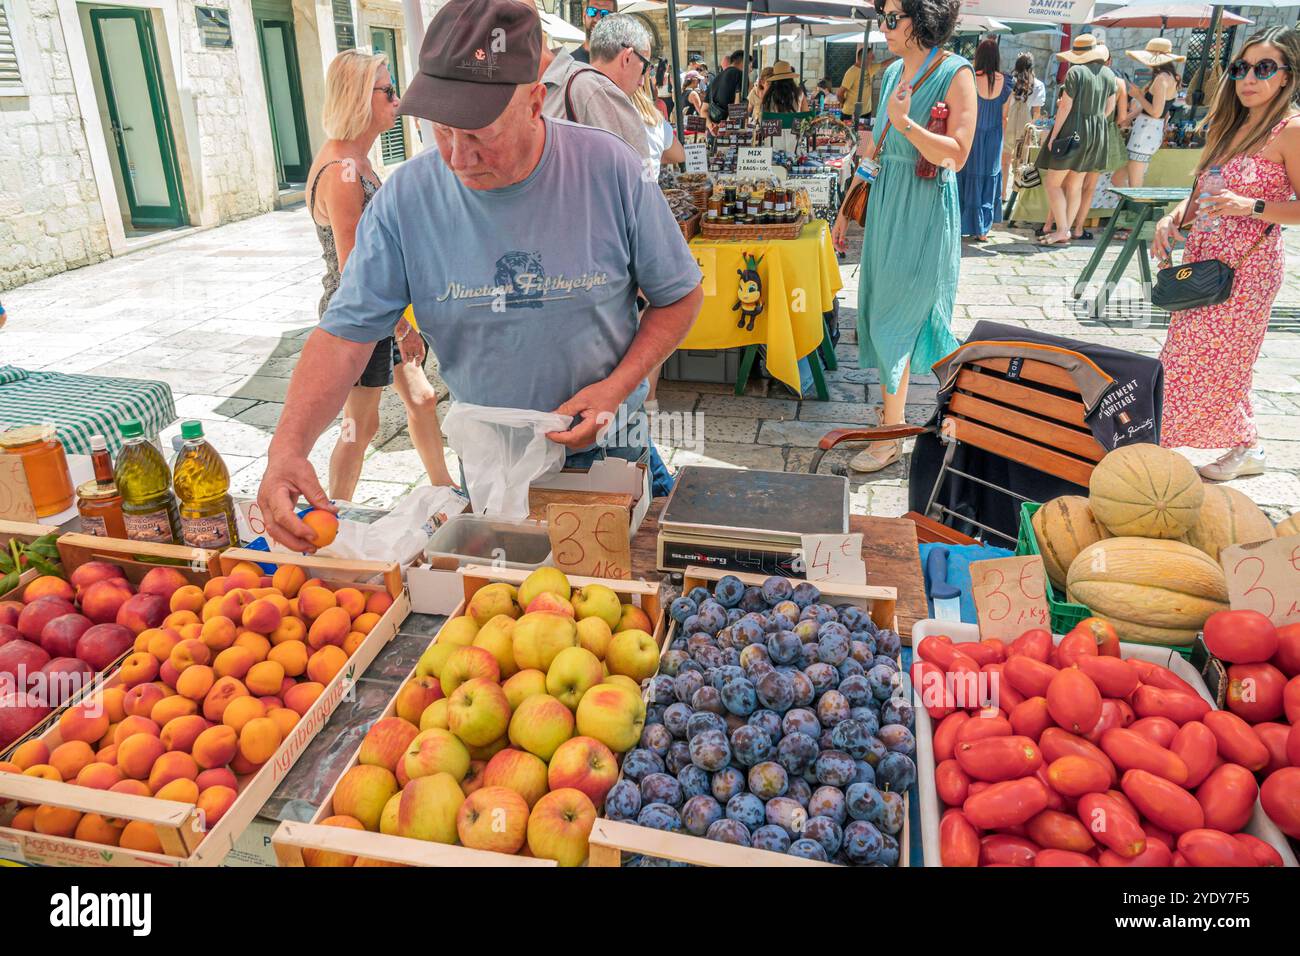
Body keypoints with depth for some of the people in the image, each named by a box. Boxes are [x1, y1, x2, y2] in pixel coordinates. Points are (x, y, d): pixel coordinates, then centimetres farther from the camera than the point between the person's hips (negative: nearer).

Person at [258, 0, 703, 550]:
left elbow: (679, 296, -6)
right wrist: (288, 447, -30)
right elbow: (344, 335, -14)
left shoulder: (609, 169, -17)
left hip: (604, 446, -1)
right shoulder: (406, 197, -15)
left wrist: (618, 386, -21)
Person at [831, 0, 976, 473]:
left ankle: (890, 437, 7)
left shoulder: (955, 74, -11)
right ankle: (893, 421, 25)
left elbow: (956, 155, -17)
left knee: (894, 321, -5)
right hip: (884, 204, 7)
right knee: (882, 314, 11)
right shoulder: (893, 73, 11)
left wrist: (903, 122, -26)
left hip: (924, 211, -7)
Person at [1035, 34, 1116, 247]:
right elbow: (1110, 107, 13)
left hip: (1073, 131, -7)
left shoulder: (1076, 72, -11)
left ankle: (1061, 230, -6)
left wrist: (1053, 135, -9)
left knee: (1052, 182, 0)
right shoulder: (1108, 74, 9)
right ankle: (1065, 231, 15)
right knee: (1075, 185, 11)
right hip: (1097, 133, 7)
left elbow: (1065, 106, -13)